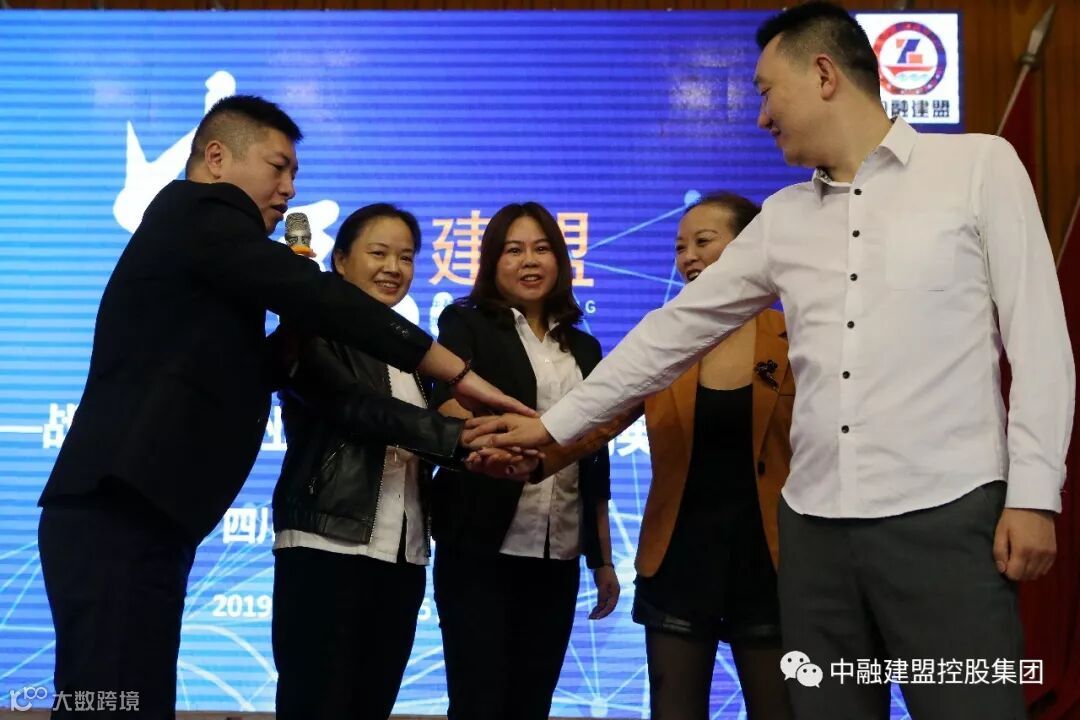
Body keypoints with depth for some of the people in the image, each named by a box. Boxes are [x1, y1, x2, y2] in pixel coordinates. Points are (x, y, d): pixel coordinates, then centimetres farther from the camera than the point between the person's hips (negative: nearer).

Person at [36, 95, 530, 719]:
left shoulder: (201, 240, 26)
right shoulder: (201, 210, -2)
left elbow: (281, 366, 24)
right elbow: (321, 300, -12)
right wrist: (461, 374, -11)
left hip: (130, 515, 10)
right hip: (120, 516, -10)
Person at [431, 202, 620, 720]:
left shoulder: (584, 348, 16)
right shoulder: (467, 326, 4)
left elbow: (595, 463, 16)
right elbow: (449, 405, -16)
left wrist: (603, 559, 13)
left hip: (559, 555, 4)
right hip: (482, 547, -4)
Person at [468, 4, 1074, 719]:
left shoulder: (979, 165, 2)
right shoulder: (783, 218, 15)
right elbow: (676, 328, 18)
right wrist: (554, 423, 17)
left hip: (947, 514, -4)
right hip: (816, 524, 5)